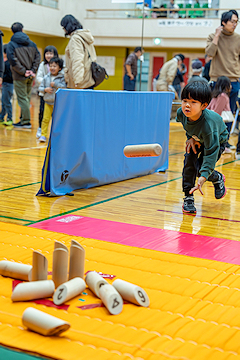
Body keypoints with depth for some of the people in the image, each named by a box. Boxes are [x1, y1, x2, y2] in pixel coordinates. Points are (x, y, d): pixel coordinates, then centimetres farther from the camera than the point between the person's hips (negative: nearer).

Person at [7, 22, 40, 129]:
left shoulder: (11, 44, -5)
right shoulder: (31, 43, 9)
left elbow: (13, 61, -14)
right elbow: (37, 57, 5)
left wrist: (23, 71, -11)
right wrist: (33, 70, 0)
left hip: (19, 77, -5)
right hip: (30, 77, 5)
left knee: (22, 99, -3)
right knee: (26, 98, 12)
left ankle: (26, 122, -3)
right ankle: (23, 119, 17)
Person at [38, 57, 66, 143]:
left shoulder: (62, 77, -4)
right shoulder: (46, 77, 5)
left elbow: (64, 87, -16)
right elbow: (40, 88, 8)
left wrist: (55, 84, -16)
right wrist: (45, 89, -11)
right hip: (48, 102, 2)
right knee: (45, 119, -2)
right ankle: (43, 135, 3)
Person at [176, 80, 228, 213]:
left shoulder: (208, 124, -45)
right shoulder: (181, 113, -29)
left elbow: (211, 152, -43)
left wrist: (203, 177, -51)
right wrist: (191, 137, -16)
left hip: (217, 139, -4)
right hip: (196, 138, 5)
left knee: (201, 168, -17)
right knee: (189, 160, -20)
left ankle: (218, 179, 19)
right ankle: (188, 198, -8)